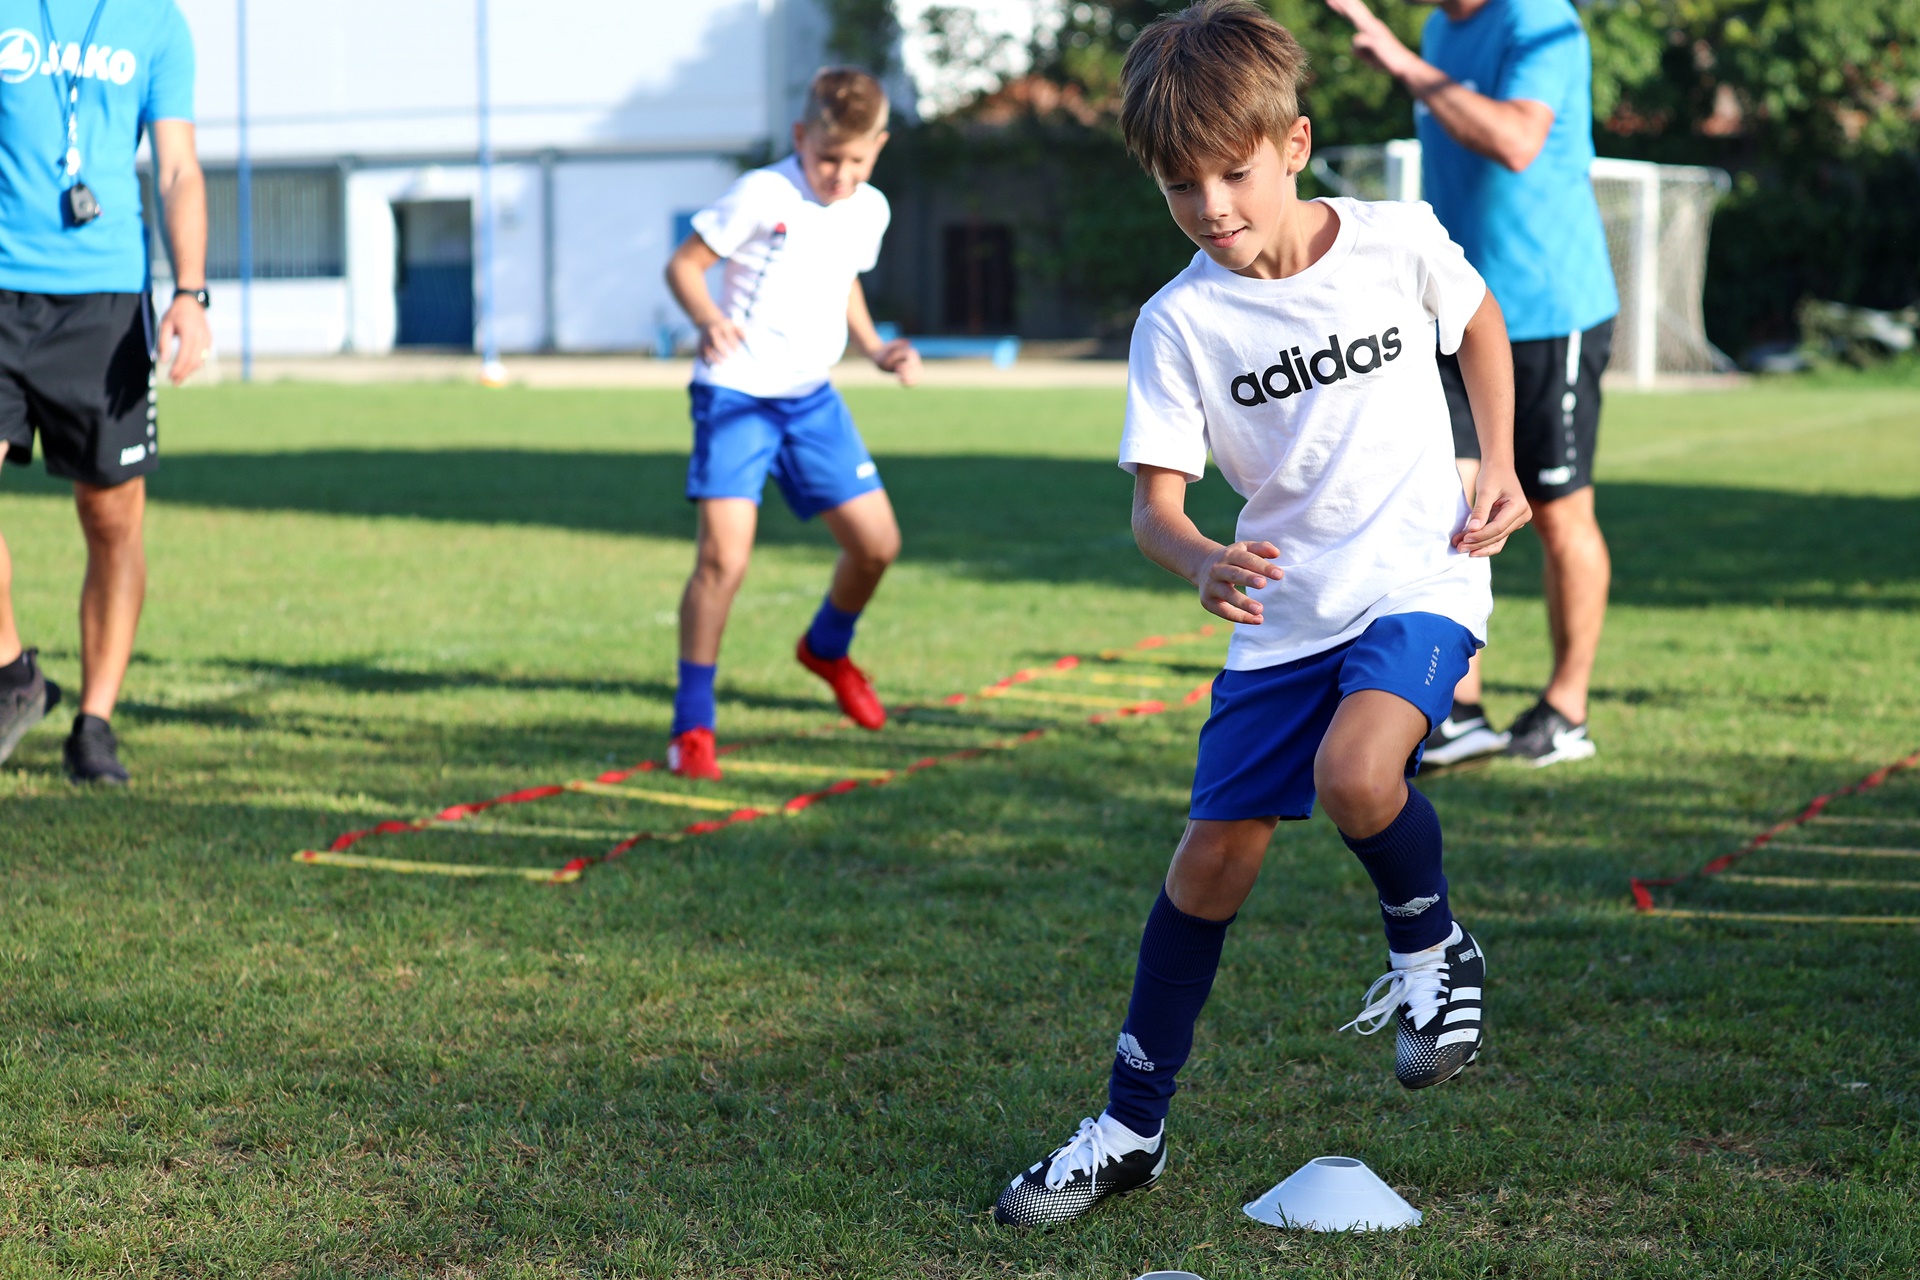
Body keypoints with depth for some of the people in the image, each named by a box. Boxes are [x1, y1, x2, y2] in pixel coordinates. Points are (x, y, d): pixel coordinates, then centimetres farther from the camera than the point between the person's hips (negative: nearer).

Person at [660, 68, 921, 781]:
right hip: (736, 395, -6)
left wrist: (875, 349, 8)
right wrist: (708, 321, -30)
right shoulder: (762, 196, -15)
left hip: (812, 398, 6)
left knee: (877, 543, 6)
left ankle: (827, 649, 38)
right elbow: (683, 264, -11)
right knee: (724, 556, -17)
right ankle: (692, 726, -5)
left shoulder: (870, 211, 6)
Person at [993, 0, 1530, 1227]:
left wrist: (1499, 469, 4)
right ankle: (1131, 1127, 17)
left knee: (1353, 776, -30)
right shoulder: (1180, 322, -9)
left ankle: (1432, 948, 3)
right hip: (1284, 612, 2)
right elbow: (1155, 505, -10)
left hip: (1420, 576, -2)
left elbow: (1479, 321, 14)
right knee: (1213, 856, 2)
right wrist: (1203, 561, -33)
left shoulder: (1398, 241, -7)